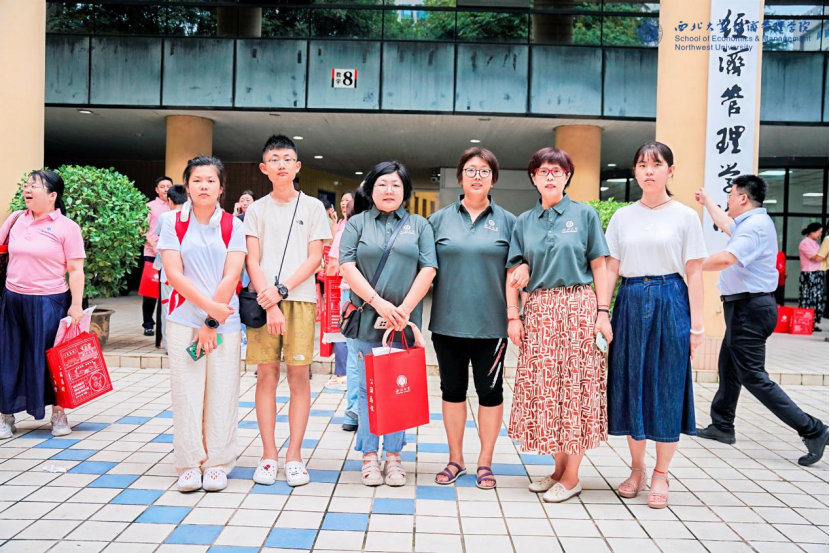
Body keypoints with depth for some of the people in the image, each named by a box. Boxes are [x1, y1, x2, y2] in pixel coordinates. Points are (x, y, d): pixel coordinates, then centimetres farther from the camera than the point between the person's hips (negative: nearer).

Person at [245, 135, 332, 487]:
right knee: (266, 375, 1)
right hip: (263, 299, 1)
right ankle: (268, 455, 10)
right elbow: (253, 260, 4)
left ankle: (294, 455, 7)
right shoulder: (256, 209, 11)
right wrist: (269, 303, -10)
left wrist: (282, 290, -10)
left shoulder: (312, 207, 9)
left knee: (299, 375, -1)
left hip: (300, 298, -1)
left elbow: (315, 258, 2)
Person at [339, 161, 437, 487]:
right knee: (369, 387, 5)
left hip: (404, 321, 1)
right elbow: (347, 266, -4)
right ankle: (369, 455, 15)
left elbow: (428, 269, 0)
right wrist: (378, 303, -15)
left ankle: (394, 455, 17)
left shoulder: (418, 225, 9)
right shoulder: (357, 224, 7)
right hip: (367, 319, 0)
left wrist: (404, 309, -11)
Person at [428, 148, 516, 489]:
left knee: (490, 391, 7)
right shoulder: (439, 219, 7)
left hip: (490, 323, -1)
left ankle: (485, 462, 22)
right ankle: (456, 459, 26)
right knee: (452, 389, 10)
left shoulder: (507, 221, 5)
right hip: (448, 322, 1)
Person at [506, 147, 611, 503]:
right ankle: (559, 467, 21)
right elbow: (514, 274, 8)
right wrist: (513, 317, 0)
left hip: (578, 306, -3)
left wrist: (602, 312, -6)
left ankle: (571, 476, 10)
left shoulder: (585, 215, 3)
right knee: (542, 388, 5)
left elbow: (599, 266, 2)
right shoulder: (524, 222, 11)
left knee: (576, 387, 0)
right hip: (539, 310, 3)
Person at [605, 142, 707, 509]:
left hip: (670, 302, -2)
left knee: (667, 387, 1)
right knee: (630, 385, 6)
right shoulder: (622, 217, 8)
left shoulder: (685, 216, 2)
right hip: (630, 303, 3)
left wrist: (696, 324, -5)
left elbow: (694, 273, 0)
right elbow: (611, 269, 8)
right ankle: (637, 468, 21)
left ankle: (661, 474, 14)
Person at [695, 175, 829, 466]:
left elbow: (726, 258, -34)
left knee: (753, 376, -8)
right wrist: (707, 201, 47)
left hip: (749, 308, -11)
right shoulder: (750, 223, 14)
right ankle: (722, 426, 29)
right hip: (745, 308, 11)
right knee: (728, 366, 18)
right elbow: (726, 225, 37)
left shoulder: (755, 225, -19)